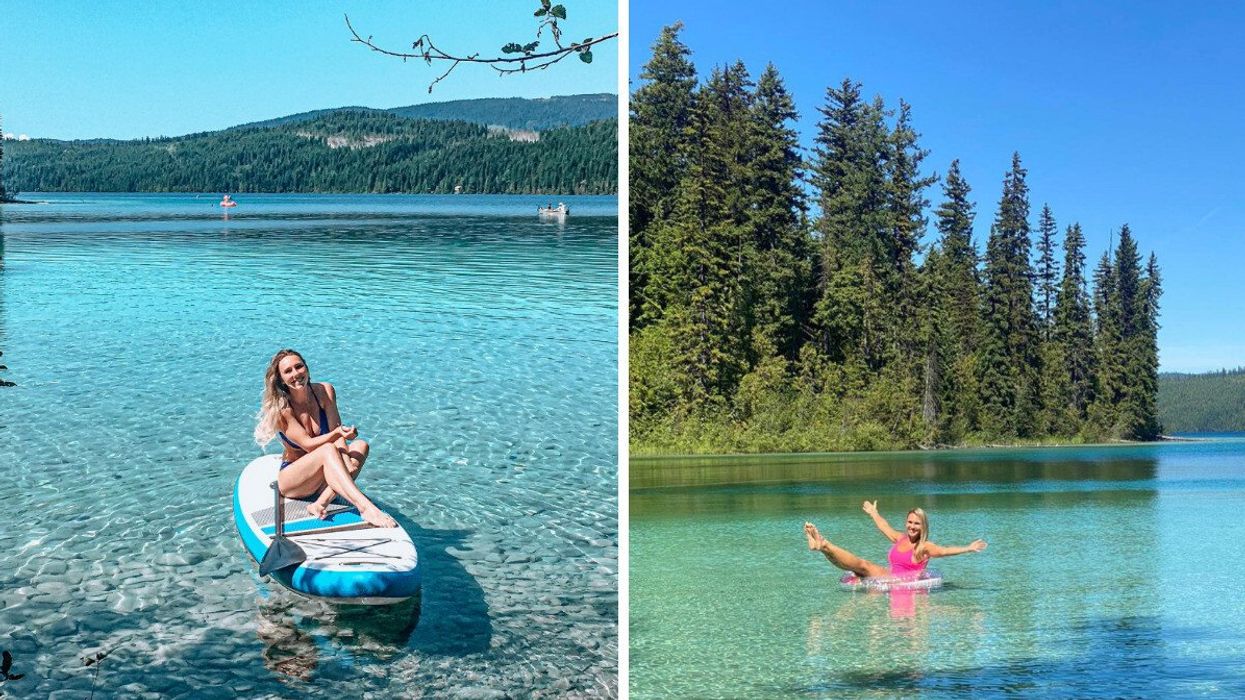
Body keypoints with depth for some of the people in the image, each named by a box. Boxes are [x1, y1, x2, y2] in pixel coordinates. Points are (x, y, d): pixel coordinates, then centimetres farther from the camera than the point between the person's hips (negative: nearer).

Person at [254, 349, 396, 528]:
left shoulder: (324, 391, -6)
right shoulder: (280, 409, -16)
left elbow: (336, 430, -12)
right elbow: (308, 444, -22)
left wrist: (347, 462, -30)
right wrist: (337, 433, -41)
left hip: (323, 474, 5)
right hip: (292, 479, -5)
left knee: (361, 445, -20)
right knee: (328, 449, -33)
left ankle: (322, 503, -36)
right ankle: (365, 508, -52)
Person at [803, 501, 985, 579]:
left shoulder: (924, 547, -1)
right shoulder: (901, 539, 19)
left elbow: (945, 550, -15)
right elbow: (887, 528, 37)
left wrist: (968, 549, -27)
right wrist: (874, 514, 53)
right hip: (890, 576, 6)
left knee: (863, 565, -24)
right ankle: (822, 545, -34)